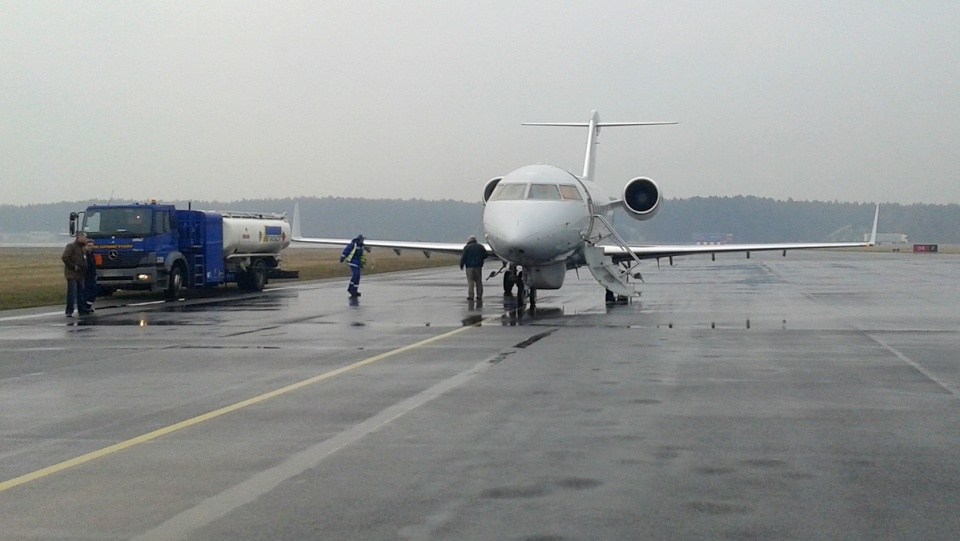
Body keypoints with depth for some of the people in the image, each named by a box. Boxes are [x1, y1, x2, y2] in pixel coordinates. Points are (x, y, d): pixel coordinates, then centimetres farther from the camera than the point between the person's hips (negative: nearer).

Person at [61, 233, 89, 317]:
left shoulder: (81, 247, 17)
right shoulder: (71, 246, -11)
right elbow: (65, 258, -19)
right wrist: (74, 266, -18)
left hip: (79, 275, 9)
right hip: (72, 274, -9)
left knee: (81, 292, 11)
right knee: (72, 293, -10)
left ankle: (82, 310, 17)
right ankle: (69, 311, -8)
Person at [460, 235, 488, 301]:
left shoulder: (467, 247, -6)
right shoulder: (481, 246, 6)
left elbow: (463, 257, -9)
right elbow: (485, 255, 8)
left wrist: (461, 265, 1)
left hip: (470, 266, -4)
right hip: (478, 266, 4)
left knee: (470, 281, -3)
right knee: (479, 281, 9)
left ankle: (470, 296, -8)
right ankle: (479, 295, 9)